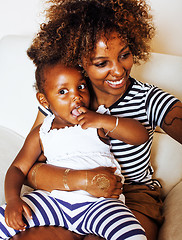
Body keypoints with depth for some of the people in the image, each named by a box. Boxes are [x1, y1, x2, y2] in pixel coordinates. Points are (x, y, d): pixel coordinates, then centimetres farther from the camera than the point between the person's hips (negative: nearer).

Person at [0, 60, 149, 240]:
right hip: (54, 200, 2)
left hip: (99, 200, -2)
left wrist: (105, 121, -18)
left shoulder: (98, 124, 2)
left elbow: (142, 136, -5)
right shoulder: (40, 134, 8)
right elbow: (18, 168, 10)